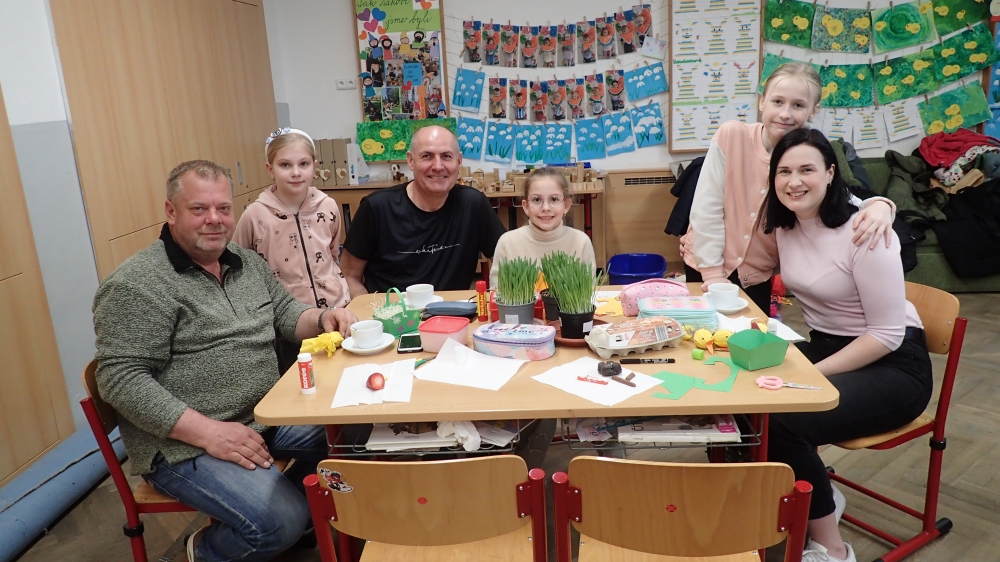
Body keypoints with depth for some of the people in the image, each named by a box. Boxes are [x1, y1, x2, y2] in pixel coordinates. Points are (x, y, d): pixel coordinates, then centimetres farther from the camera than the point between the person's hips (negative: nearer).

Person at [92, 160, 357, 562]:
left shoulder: (247, 262, 8)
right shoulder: (138, 284, -16)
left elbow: (285, 312, 16)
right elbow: (121, 379, -20)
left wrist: (322, 318, -8)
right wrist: (208, 431, -26)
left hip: (266, 413, 8)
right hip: (187, 442, -8)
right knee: (282, 523, -22)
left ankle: (289, 496, 22)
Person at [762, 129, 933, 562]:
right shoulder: (784, 225, -1)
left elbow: (887, 334, -21)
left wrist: (812, 375, -24)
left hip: (893, 365, -7)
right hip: (826, 346, 7)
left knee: (784, 421, -29)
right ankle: (818, 494, 9)